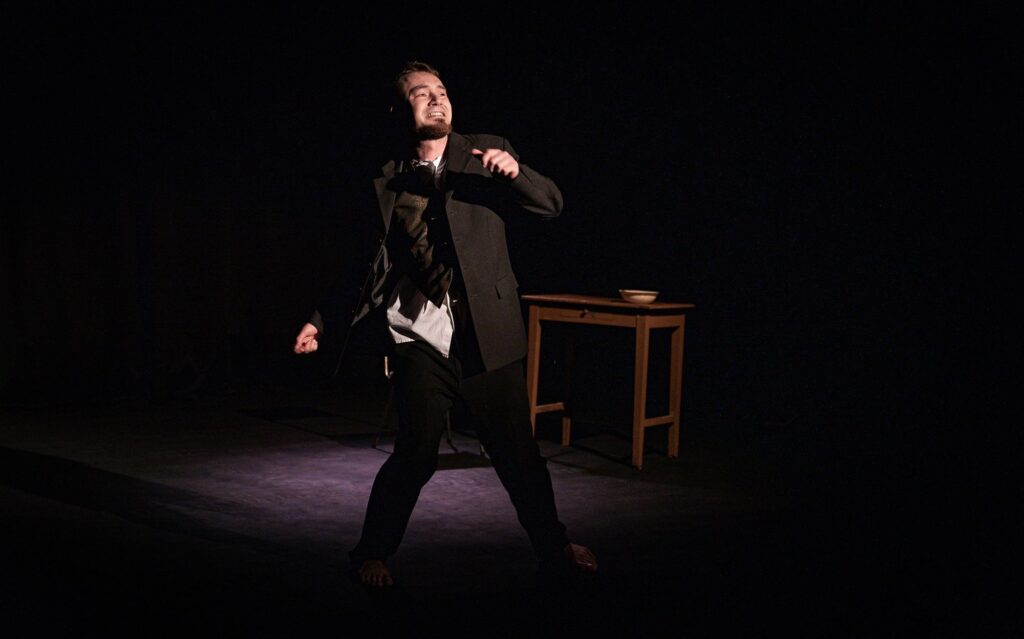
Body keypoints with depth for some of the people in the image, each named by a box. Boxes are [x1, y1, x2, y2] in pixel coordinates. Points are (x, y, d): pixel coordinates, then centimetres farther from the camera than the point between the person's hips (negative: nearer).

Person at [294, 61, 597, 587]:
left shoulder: (486, 153, 7)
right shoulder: (385, 183, 7)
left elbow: (551, 204, 1)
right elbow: (370, 271, 12)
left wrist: (515, 171, -18)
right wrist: (321, 321, 7)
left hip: (488, 339, 1)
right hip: (421, 342, -1)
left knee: (518, 451, 9)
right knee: (416, 454, -8)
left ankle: (553, 546, 29)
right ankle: (372, 553, 13)